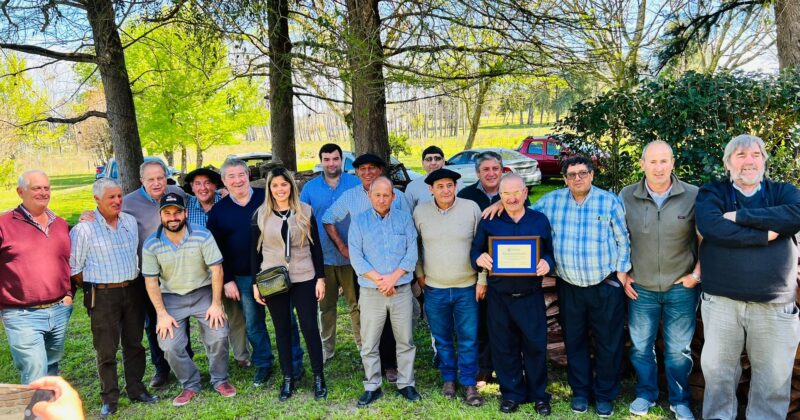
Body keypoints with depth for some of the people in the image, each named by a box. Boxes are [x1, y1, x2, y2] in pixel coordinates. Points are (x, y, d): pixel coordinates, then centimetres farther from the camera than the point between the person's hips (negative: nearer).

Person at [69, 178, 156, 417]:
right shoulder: (84, 229, -10)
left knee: (134, 343, 13)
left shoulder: (130, 221, 6)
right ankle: (109, 398, 16)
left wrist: (134, 281, 12)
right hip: (103, 296, -5)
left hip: (133, 290, 5)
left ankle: (136, 389, 26)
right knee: (106, 350, 3)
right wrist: (95, 288, -2)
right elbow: (74, 269, -6)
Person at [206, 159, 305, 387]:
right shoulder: (218, 210, 2)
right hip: (243, 278, 2)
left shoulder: (267, 197, -2)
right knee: (253, 324, 11)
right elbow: (216, 250, 5)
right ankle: (263, 364, 28)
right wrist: (227, 280, 0)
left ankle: (295, 362, 22)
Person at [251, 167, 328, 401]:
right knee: (282, 329, 10)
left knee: (310, 328, 2)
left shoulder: (306, 211, 1)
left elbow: (316, 247, 3)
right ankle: (287, 378, 22)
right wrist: (255, 283, 1)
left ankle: (318, 377, 17)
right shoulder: (261, 214, 2)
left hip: (304, 279, -1)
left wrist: (320, 278, -1)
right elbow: (255, 251, 5)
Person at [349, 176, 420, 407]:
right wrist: (379, 280, -14)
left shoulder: (404, 219, 4)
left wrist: (393, 277, -14)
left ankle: (405, 384, 23)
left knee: (405, 340, 9)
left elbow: (412, 253, -2)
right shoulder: (359, 221, 1)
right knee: (369, 343, 5)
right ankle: (372, 387, 19)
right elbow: (356, 257, -6)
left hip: (402, 290, 1)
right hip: (371, 292, -1)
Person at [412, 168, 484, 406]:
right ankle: (448, 379, 32)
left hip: (467, 288, -1)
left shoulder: (471, 208, -7)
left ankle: (469, 384, 20)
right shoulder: (420, 211, -3)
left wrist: (482, 280, -3)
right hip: (434, 288, 1)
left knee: (468, 339, 6)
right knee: (442, 338, 14)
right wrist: (419, 274, 6)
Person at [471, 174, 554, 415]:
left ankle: (539, 395, 23)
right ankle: (511, 394, 25)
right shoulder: (488, 222, 3)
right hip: (498, 297, 0)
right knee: (504, 347, 9)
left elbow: (551, 252, 5)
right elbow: (475, 251, 3)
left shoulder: (540, 220, 5)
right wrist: (479, 259, -19)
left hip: (531, 297, 0)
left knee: (536, 346, 5)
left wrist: (547, 263, -17)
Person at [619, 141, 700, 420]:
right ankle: (645, 394, 32)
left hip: (681, 288, -1)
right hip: (641, 288, 1)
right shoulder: (626, 196, -5)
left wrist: (696, 274, -3)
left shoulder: (694, 196, -9)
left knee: (679, 349, 11)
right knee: (641, 346, 13)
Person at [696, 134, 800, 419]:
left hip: (775, 303, 1)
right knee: (717, 369, 10)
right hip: (721, 300, -1)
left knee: (774, 376, 9)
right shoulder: (712, 193, 3)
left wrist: (739, 216, -17)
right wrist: (765, 234, -14)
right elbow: (710, 226, -18)